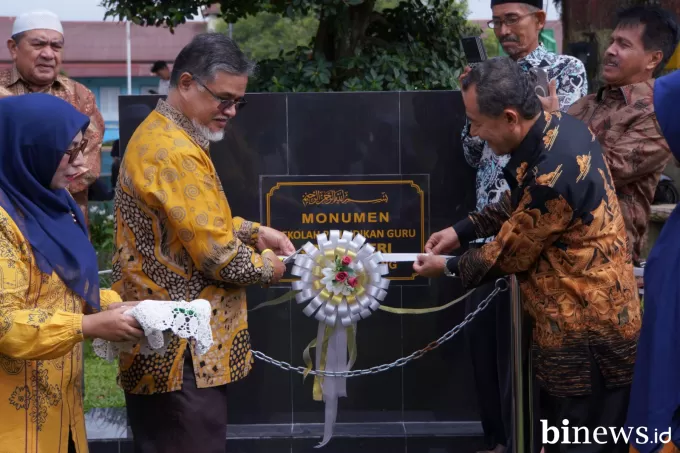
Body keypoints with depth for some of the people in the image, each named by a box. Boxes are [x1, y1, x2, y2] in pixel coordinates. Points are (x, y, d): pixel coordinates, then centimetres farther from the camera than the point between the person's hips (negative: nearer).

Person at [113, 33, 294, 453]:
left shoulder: (160, 134, 14)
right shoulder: (176, 153, -21)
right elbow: (219, 257, -21)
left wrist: (254, 231, 11)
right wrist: (274, 265, -3)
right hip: (183, 354, -11)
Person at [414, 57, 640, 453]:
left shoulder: (551, 175, -30)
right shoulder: (559, 126, 0)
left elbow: (510, 255, -15)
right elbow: (521, 202, 17)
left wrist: (448, 267, 1)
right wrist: (462, 230, 11)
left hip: (587, 335, -9)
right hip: (593, 317, 9)